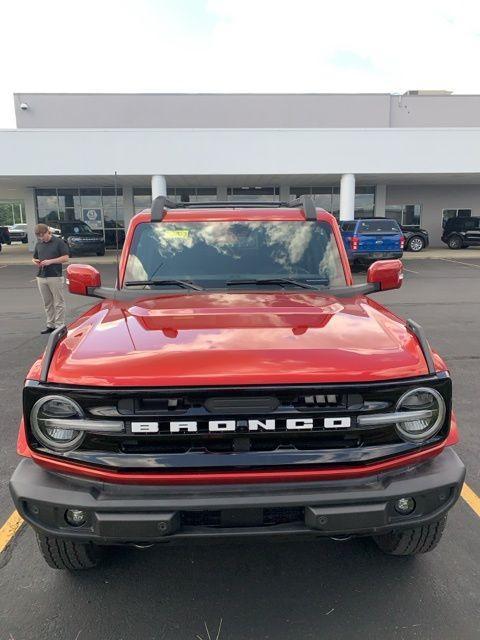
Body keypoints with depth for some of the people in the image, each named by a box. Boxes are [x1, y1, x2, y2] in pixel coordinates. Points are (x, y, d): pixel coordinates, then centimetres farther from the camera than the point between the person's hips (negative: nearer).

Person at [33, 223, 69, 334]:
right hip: (41, 277, 6)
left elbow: (65, 258, -7)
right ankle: (50, 325, 19)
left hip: (55, 276, -6)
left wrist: (50, 261, -16)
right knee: (47, 303, 11)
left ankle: (59, 326, 4)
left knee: (58, 303, -1)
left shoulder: (59, 242, -3)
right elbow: (34, 258, 22)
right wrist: (36, 262, -2)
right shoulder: (38, 244, 13)